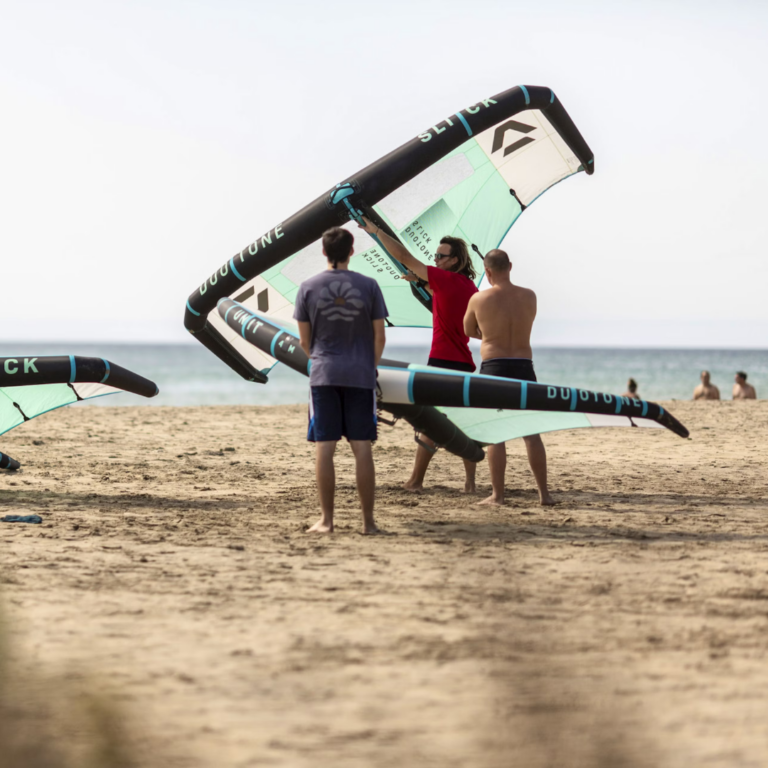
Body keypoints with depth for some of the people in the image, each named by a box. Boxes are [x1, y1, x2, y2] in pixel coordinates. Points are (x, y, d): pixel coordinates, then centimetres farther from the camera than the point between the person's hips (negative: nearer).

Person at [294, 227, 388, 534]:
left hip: (323, 374, 0)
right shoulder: (368, 286, -1)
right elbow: (379, 338, 2)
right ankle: (368, 520, 3)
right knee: (362, 447, 2)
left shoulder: (308, 288, 0)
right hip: (360, 376, 0)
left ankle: (326, 520, 0)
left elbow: (304, 341, 4)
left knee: (324, 447, 1)